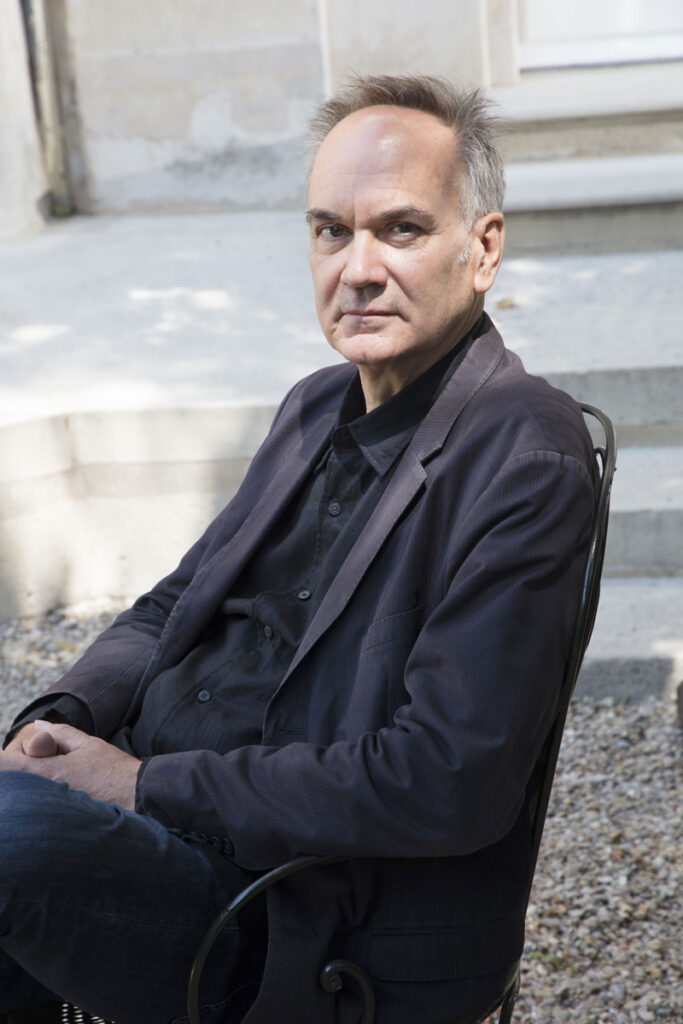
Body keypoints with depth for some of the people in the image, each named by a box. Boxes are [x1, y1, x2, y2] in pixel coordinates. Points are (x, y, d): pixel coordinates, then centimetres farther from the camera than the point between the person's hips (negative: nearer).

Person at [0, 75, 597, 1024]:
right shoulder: (319, 408, 13)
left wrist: (150, 785, -17)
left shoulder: (525, 456, -13)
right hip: (162, 816, 8)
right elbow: (175, 602, 20)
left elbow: (450, 783, -20)